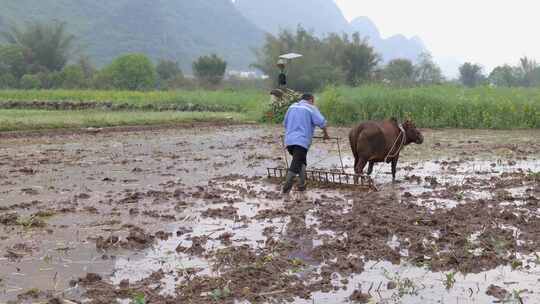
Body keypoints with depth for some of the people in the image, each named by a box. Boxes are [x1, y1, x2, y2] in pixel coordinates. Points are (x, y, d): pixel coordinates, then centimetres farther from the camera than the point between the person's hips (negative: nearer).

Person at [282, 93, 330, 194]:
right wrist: (326, 134, 7)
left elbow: (285, 123, 25)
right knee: (295, 165, -6)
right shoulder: (311, 108, 0)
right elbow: (322, 122, -8)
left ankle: (302, 185, 19)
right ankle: (286, 187, -10)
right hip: (302, 141, -7)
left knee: (302, 162, 22)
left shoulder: (292, 107, 17)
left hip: (289, 141, 7)